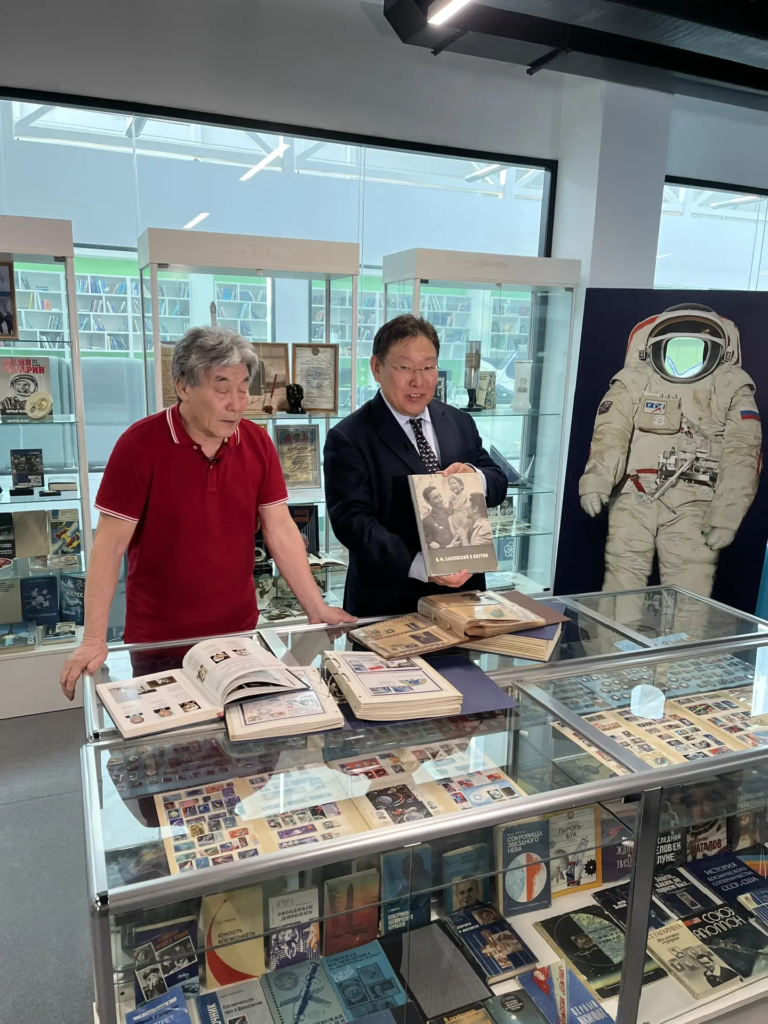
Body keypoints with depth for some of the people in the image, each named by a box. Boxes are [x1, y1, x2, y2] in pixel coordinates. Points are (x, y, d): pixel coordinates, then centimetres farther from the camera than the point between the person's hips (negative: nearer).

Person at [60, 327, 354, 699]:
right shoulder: (140, 443, -15)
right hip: (158, 640, -3)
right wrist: (94, 639, -19)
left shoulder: (257, 442, -3)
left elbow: (280, 530, -1)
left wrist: (316, 608, -6)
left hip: (239, 631, 4)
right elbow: (110, 544, -14)